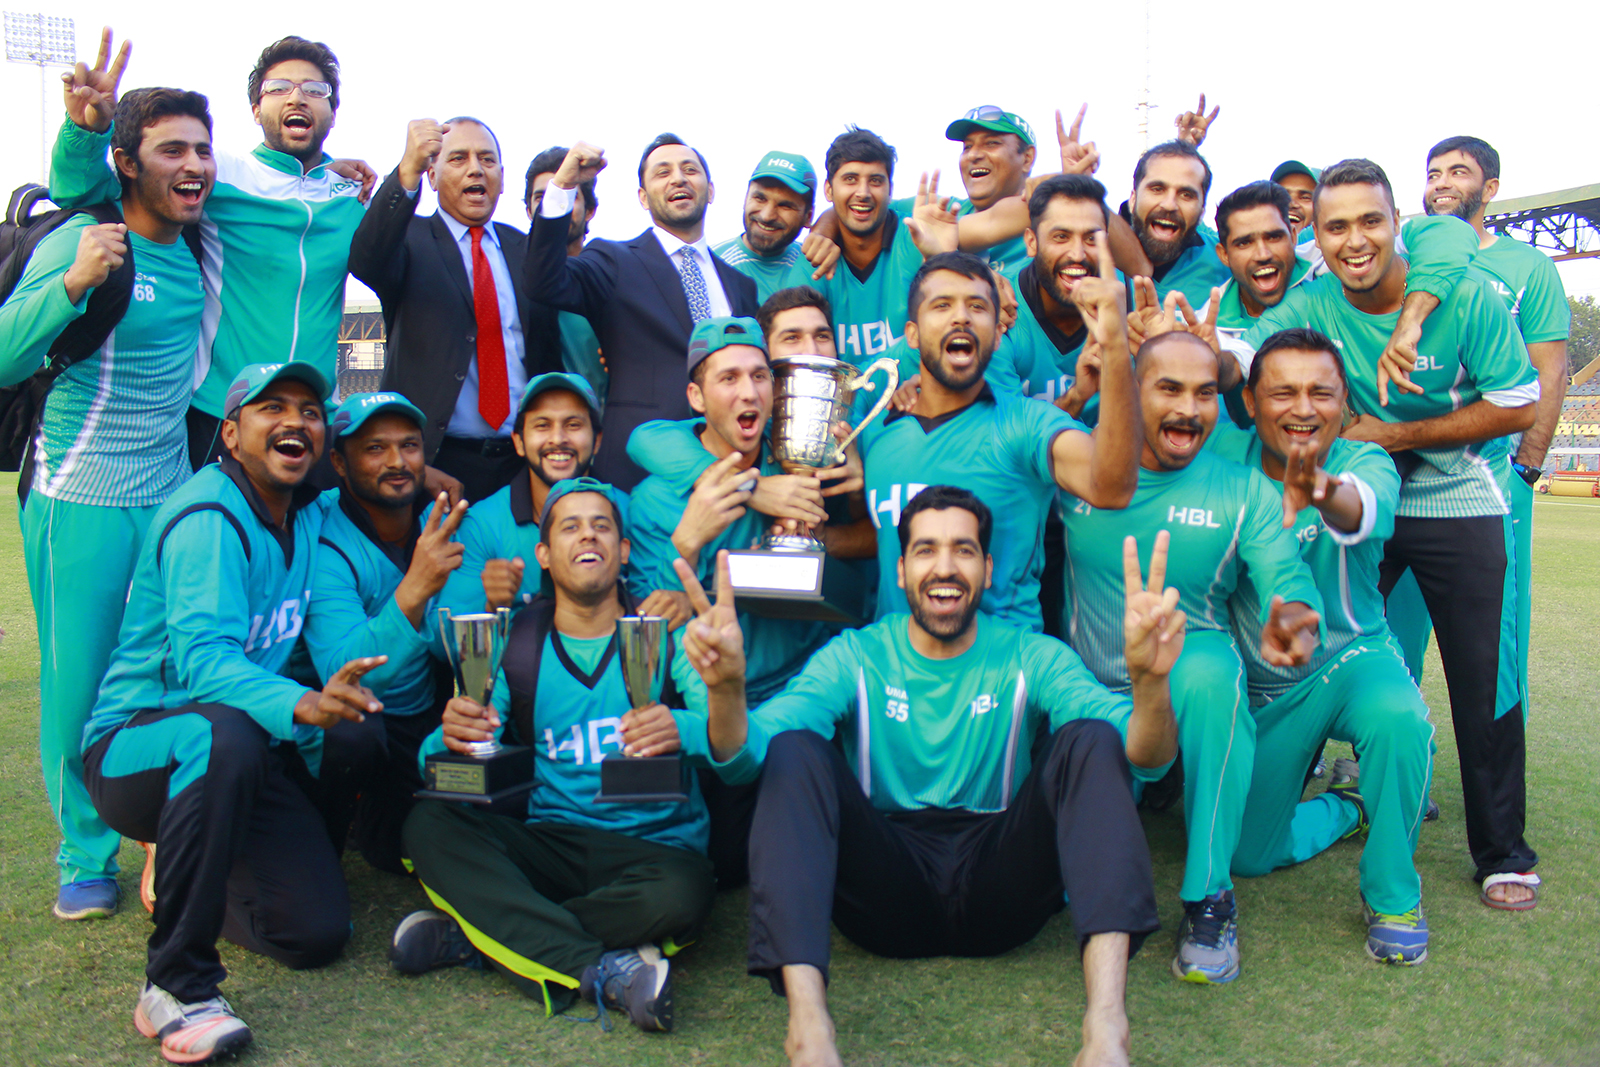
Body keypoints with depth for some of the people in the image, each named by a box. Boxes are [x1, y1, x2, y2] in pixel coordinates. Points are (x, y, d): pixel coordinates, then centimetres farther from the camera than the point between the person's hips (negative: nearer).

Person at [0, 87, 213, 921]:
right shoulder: (83, 241, -11)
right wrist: (73, 284, -33)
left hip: (172, 495, 5)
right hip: (79, 499, -5)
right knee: (79, 682, 2)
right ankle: (86, 858, 19)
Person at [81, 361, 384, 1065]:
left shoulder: (309, 515, 4)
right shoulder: (207, 518, -17)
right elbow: (203, 656, -31)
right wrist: (300, 705, -50)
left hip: (243, 746, 6)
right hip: (133, 745, -6)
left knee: (318, 933, -9)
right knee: (223, 732, -41)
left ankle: (186, 866, 22)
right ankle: (176, 985, -28)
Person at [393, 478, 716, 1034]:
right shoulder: (514, 641, 9)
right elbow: (439, 761, 1)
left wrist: (683, 728, -35)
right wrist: (452, 735, -25)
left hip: (654, 843, -2)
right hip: (547, 839, 2)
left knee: (680, 893, -35)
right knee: (428, 823, -22)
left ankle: (478, 935, -19)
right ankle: (601, 970, -29)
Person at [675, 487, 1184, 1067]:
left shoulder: (1032, 657, 4)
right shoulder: (853, 657, 3)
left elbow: (1145, 758, -13)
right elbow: (748, 753, -13)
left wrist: (1149, 679, -37)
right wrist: (726, 690, -38)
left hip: (996, 887, 0)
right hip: (888, 884, 0)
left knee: (1090, 741, -19)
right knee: (793, 751, -21)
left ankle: (1105, 1020, -36)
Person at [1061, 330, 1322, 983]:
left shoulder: (1243, 489, -1)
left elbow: (1286, 577, -14)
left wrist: (1290, 619, -38)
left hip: (1192, 668, -1)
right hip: (1093, 694, 1)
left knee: (1208, 674, -39)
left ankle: (1209, 898, -23)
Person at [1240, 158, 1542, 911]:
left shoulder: (1466, 297, -16)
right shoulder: (1310, 305, -10)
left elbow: (1518, 405, -11)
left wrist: (1395, 436, -17)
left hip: (1458, 503, -2)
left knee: (1485, 680, 0)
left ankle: (1502, 853, 15)